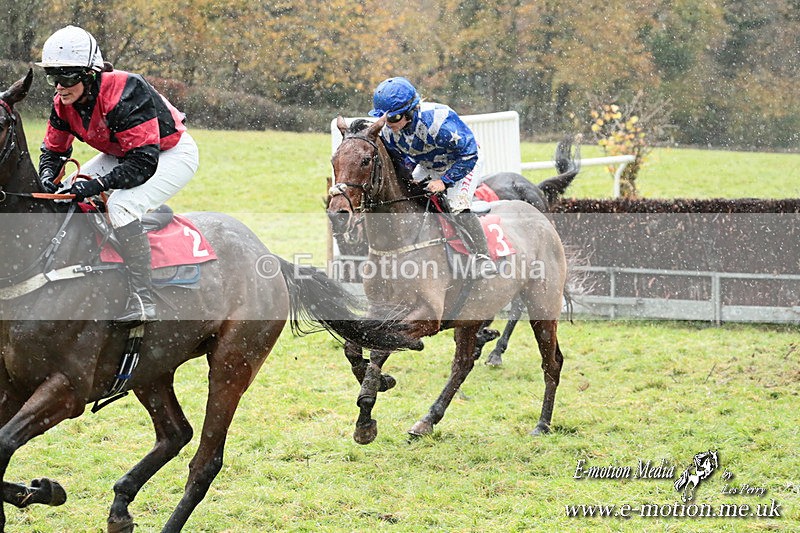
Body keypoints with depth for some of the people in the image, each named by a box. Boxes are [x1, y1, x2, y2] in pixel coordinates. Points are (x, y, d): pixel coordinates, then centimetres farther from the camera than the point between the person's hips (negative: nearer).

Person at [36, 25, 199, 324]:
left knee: (121, 205, -31)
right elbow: (54, 149, 5)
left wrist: (96, 185, -41)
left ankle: (142, 300, -28)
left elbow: (143, 164, -37)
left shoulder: (124, 94, -35)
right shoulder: (64, 103, -11)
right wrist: (47, 177, -18)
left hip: (171, 153, -9)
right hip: (122, 153, 9)